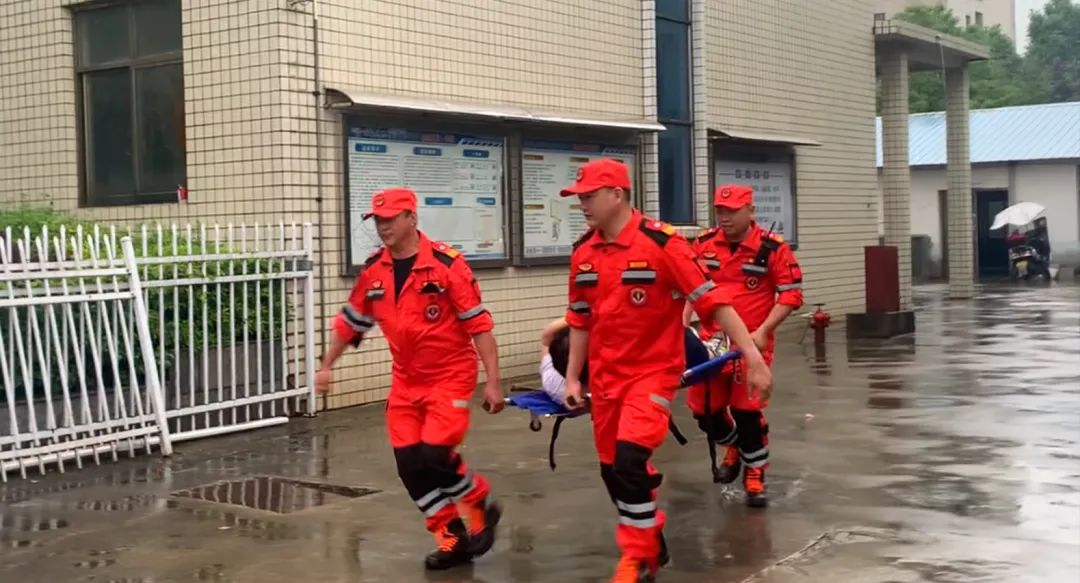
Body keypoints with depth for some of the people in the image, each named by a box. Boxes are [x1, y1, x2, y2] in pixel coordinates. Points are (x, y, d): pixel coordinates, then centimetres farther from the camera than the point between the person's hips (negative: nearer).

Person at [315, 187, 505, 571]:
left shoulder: (446, 264, -16)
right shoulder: (373, 270, 1)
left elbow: (479, 324, -15)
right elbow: (351, 321, 16)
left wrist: (493, 382, -16)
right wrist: (327, 365, 19)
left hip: (450, 376, -6)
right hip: (406, 381, 6)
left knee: (435, 455, -15)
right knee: (409, 464, 1)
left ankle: (482, 508, 14)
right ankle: (453, 539, 18)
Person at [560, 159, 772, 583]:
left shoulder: (661, 243, -16)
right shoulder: (583, 253, 3)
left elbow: (710, 299, -16)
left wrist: (751, 353, -20)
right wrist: (572, 378, 13)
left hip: (653, 371, -6)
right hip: (605, 377, 6)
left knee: (630, 459, -19)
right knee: (612, 469, 11)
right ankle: (649, 543, 35)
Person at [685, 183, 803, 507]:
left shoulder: (772, 248, -9)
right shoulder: (703, 244, 2)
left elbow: (791, 294, -7)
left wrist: (763, 331, -15)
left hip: (751, 342, -4)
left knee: (747, 410, -6)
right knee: (704, 410, 6)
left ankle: (755, 475, 15)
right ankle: (733, 447, 38)